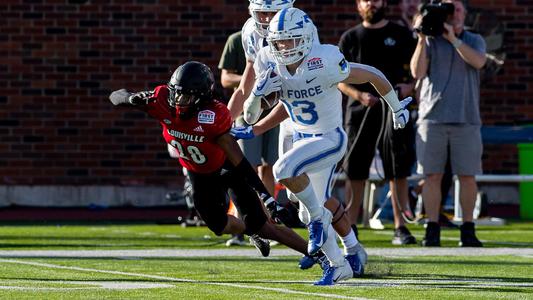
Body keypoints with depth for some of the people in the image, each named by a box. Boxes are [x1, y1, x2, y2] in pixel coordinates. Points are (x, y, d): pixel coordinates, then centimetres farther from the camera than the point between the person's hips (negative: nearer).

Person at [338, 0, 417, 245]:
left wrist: (409, 87, -12)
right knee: (355, 171, 0)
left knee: (398, 171, -3)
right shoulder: (350, 38, 12)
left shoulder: (401, 35, 10)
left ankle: (400, 227, -1)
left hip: (394, 108, -1)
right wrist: (359, 95, -9)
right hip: (360, 110, 1)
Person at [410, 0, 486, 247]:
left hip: (466, 119, 1)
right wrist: (422, 38, -10)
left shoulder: (474, 41, 12)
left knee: (467, 176, 0)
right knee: (432, 175, -3)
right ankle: (432, 229, 0)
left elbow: (478, 62, -9)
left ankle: (468, 230, 6)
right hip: (432, 116, -1)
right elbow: (417, 72, -3)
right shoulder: (430, 41, 9)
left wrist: (453, 39, -15)